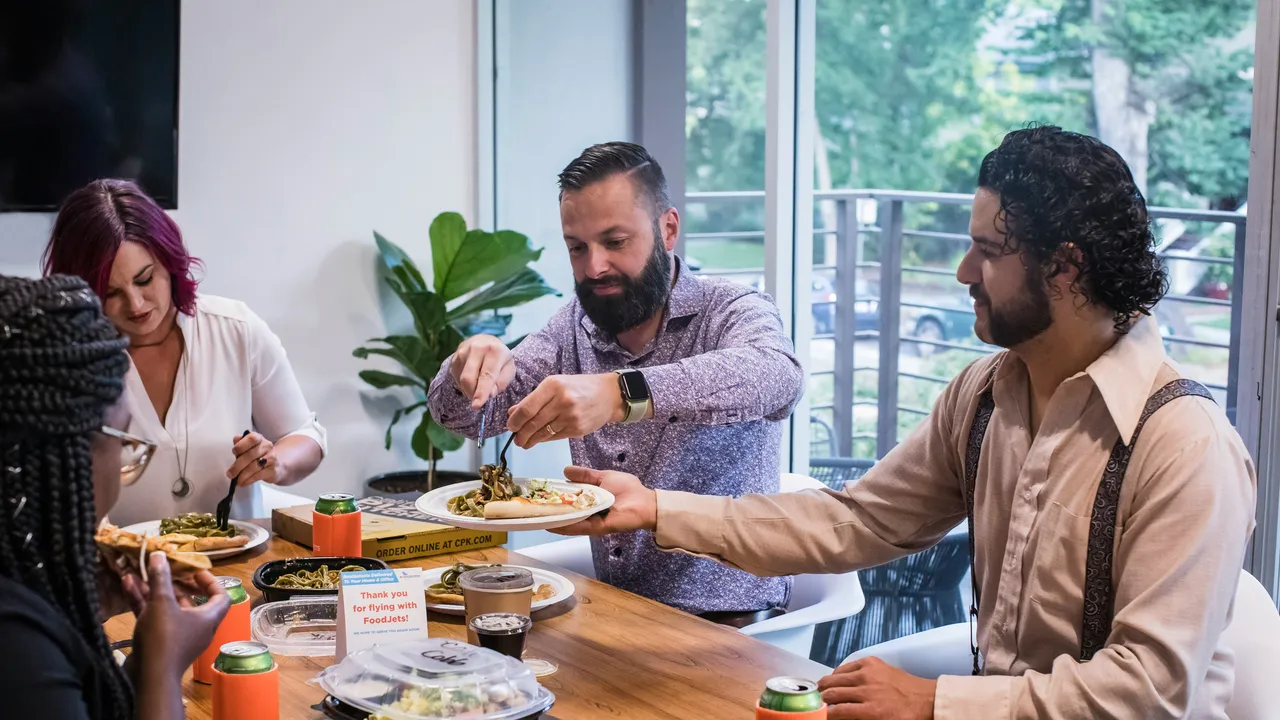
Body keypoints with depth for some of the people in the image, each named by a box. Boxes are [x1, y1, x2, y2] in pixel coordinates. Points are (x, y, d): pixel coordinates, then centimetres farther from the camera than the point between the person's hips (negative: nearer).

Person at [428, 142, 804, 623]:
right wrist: (472, 366, -18)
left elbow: (776, 377, -32)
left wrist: (622, 393, -45)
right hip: (614, 611, 6)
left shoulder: (732, 312, -8)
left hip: (725, 618, -6)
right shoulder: (575, 325, 8)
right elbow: (463, 416, 7)